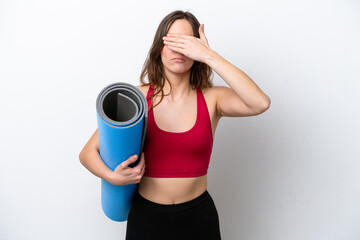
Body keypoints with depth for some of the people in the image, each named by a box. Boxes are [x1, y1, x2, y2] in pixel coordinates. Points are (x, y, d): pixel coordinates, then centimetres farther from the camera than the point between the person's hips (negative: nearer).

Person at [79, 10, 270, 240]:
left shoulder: (212, 99, -8)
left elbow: (261, 103, -29)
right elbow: (88, 152, -4)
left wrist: (209, 55, -26)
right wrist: (113, 177, -25)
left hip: (198, 217, 1)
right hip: (146, 216, 0)